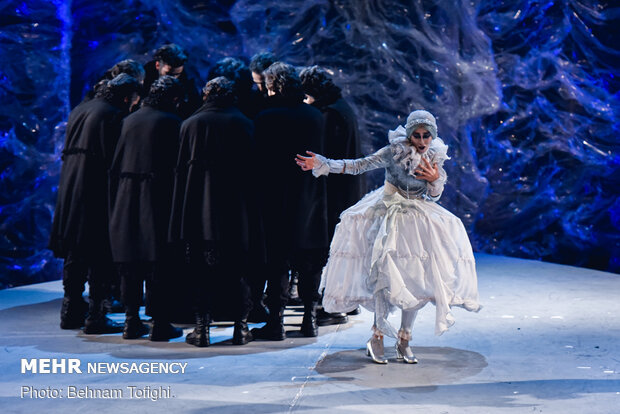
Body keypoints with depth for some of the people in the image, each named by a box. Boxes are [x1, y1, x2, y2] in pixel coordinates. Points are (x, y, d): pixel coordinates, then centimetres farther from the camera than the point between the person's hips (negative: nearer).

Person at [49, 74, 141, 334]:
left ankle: (71, 312, 20)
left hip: (70, 190, 8)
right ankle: (95, 316, -2)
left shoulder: (78, 111, 15)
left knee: (74, 254, 14)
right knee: (100, 256, -3)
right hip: (97, 192, -8)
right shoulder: (114, 115, -11)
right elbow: (114, 158, -14)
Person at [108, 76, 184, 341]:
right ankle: (159, 324, 1)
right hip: (157, 197, -5)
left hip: (126, 197, 5)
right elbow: (176, 163, -8)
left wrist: (115, 205, 13)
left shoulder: (129, 121, 9)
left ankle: (132, 322, 13)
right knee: (158, 263, 0)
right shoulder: (171, 122, -7)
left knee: (130, 263, 9)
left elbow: (115, 165, 9)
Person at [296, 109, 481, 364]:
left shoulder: (435, 159, 4)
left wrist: (435, 180, -17)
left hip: (418, 221, 4)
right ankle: (377, 336, -6)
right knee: (386, 273, -16)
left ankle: (403, 339, 9)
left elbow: (434, 196, 5)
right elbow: (359, 165, -9)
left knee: (417, 278, -2)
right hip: (388, 216, -4)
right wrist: (322, 164, -16)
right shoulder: (395, 152, -9)